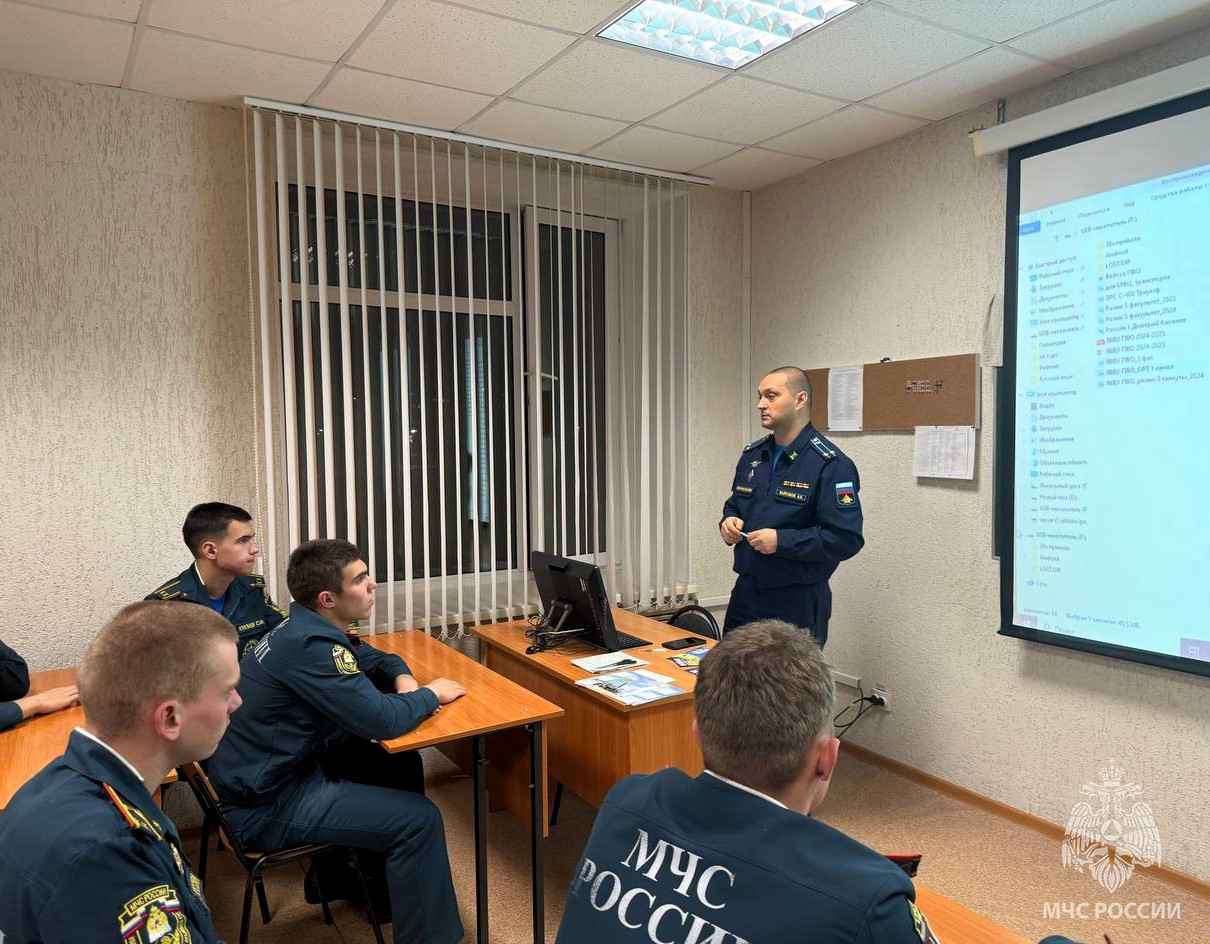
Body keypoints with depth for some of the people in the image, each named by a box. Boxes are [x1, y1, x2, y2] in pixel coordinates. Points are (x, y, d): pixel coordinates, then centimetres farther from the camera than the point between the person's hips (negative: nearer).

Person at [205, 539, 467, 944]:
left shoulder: (304, 629, 3)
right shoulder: (311, 646, -27)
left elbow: (370, 657, 19)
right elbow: (381, 720, -28)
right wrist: (431, 694, -10)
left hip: (267, 773, 10)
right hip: (267, 805, -10)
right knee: (418, 819, -13)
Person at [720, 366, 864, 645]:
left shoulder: (830, 464, -14)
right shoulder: (752, 455, 9)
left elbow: (847, 538, -19)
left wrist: (782, 541, -23)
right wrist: (729, 521, 0)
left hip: (799, 604, -6)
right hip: (745, 594, 7)